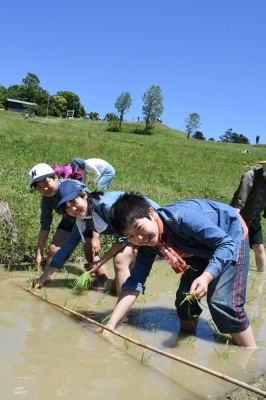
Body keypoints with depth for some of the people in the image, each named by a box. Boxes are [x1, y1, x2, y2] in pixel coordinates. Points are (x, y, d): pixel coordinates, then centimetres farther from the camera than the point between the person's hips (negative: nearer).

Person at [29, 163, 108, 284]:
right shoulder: (46, 199, -17)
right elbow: (45, 225, -9)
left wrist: (95, 237, -33)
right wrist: (39, 253, -8)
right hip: (69, 221, 5)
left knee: (90, 254, -17)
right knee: (53, 250, -3)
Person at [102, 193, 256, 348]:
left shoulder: (181, 217, -39)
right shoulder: (147, 245, -16)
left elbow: (226, 244, -35)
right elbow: (135, 282, -13)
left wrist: (206, 277, -48)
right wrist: (111, 324, -19)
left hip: (232, 235, -6)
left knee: (222, 302, -15)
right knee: (185, 296, 4)